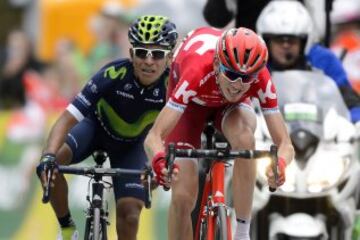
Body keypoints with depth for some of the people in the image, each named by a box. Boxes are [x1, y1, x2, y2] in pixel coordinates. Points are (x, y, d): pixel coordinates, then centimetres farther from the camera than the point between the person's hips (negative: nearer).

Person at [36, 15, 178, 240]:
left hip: (131, 144, 1)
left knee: (130, 215, -11)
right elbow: (68, 118, -38)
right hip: (96, 126, -1)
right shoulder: (113, 75, -37)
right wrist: (48, 157, -55)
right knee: (50, 165, -29)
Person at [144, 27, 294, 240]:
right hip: (191, 103, -1)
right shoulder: (197, 74, -42)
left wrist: (280, 164, -60)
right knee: (183, 197, -12)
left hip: (231, 106, 1)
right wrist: (160, 161, -68)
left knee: (244, 138, -36)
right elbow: (154, 137, -45)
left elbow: (285, 144, -35)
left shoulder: (261, 80, -36)